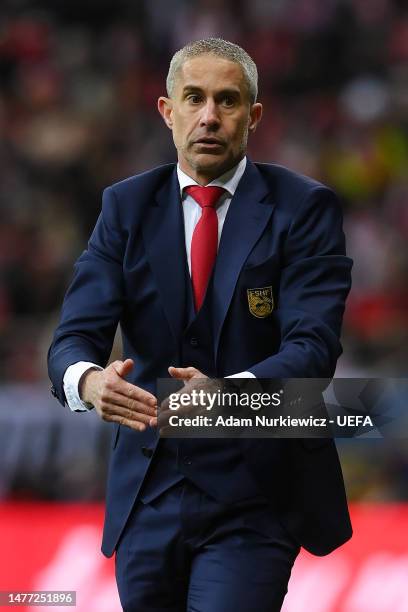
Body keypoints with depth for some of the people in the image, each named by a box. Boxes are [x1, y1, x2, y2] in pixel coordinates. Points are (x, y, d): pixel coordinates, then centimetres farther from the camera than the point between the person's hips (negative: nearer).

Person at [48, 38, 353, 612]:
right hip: (149, 494, 3)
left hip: (256, 495, -3)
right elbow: (76, 335, -4)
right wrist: (90, 379, -30)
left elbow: (312, 346, -16)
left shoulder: (304, 208, -5)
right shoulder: (127, 206, 5)